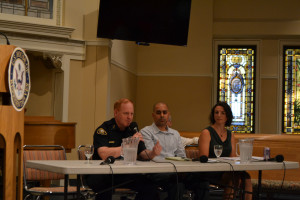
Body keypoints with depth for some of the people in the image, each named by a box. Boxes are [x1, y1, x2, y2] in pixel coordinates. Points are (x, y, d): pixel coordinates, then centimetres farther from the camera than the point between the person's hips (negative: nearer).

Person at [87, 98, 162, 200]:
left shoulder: (133, 129, 9)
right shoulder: (103, 130, -10)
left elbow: (142, 154, 7)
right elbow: (104, 155, -25)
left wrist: (153, 153, -17)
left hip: (125, 174, 5)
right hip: (101, 173, -5)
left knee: (151, 188, -18)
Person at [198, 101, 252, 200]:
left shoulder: (230, 135, 19)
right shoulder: (206, 133, 1)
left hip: (227, 171, 5)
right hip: (210, 173, -5)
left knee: (246, 177, -26)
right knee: (232, 176, -33)